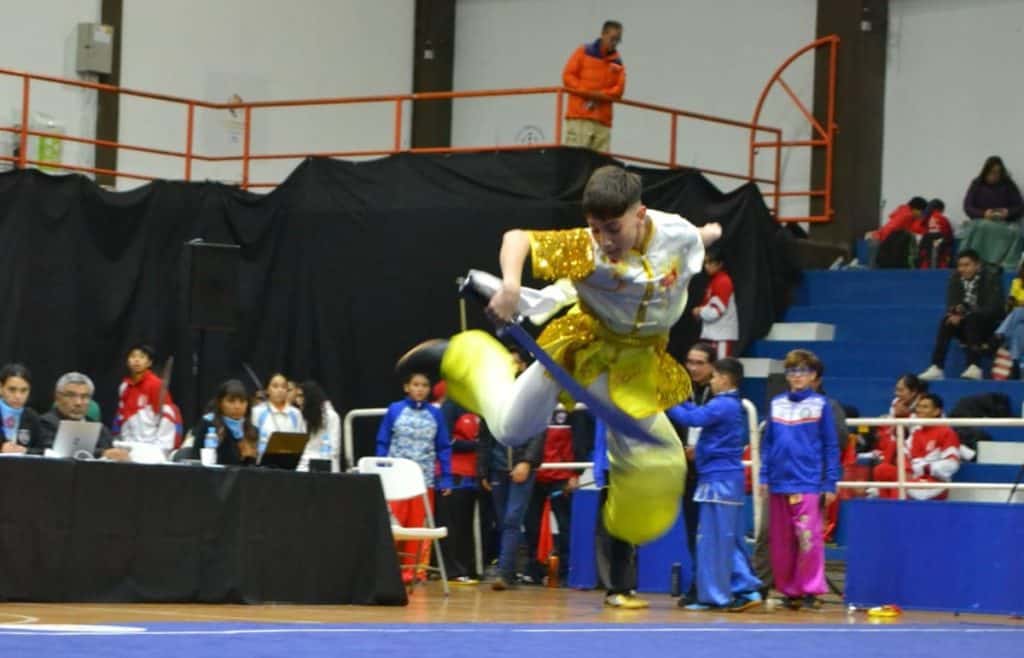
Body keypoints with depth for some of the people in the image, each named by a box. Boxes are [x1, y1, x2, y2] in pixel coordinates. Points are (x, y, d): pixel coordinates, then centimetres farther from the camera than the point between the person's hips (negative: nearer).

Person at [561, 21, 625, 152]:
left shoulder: (617, 62, 12)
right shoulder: (584, 52, 6)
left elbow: (619, 89, 4)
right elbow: (568, 76, 1)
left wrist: (598, 96, -13)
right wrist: (587, 93, -11)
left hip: (603, 120, 3)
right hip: (579, 117, -3)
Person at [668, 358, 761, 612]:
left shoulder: (721, 406, -14)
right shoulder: (733, 405, 16)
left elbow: (692, 418, -22)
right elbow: (700, 413, 17)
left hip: (719, 478, -10)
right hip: (731, 477, 10)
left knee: (713, 539, -4)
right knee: (731, 539, 12)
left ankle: (711, 595, -2)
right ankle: (747, 588, 9)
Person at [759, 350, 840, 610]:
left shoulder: (820, 404, 1)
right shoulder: (777, 404, 11)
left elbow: (831, 446, 1)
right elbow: (768, 442, 13)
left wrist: (830, 484, -3)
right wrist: (764, 477, 6)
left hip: (808, 483, -4)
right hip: (779, 482, 4)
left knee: (808, 538, -9)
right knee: (780, 542, 6)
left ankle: (812, 590, -2)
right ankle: (789, 590, 15)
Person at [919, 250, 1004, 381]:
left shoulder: (990, 279, -10)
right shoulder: (956, 279, 3)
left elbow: (993, 308, -20)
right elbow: (951, 304, -1)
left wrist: (965, 315, -30)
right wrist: (955, 311, -27)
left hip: (989, 325, -4)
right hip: (967, 326, 4)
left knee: (972, 319, -34)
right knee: (946, 321, -24)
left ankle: (973, 367, -41)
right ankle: (936, 368, -31)